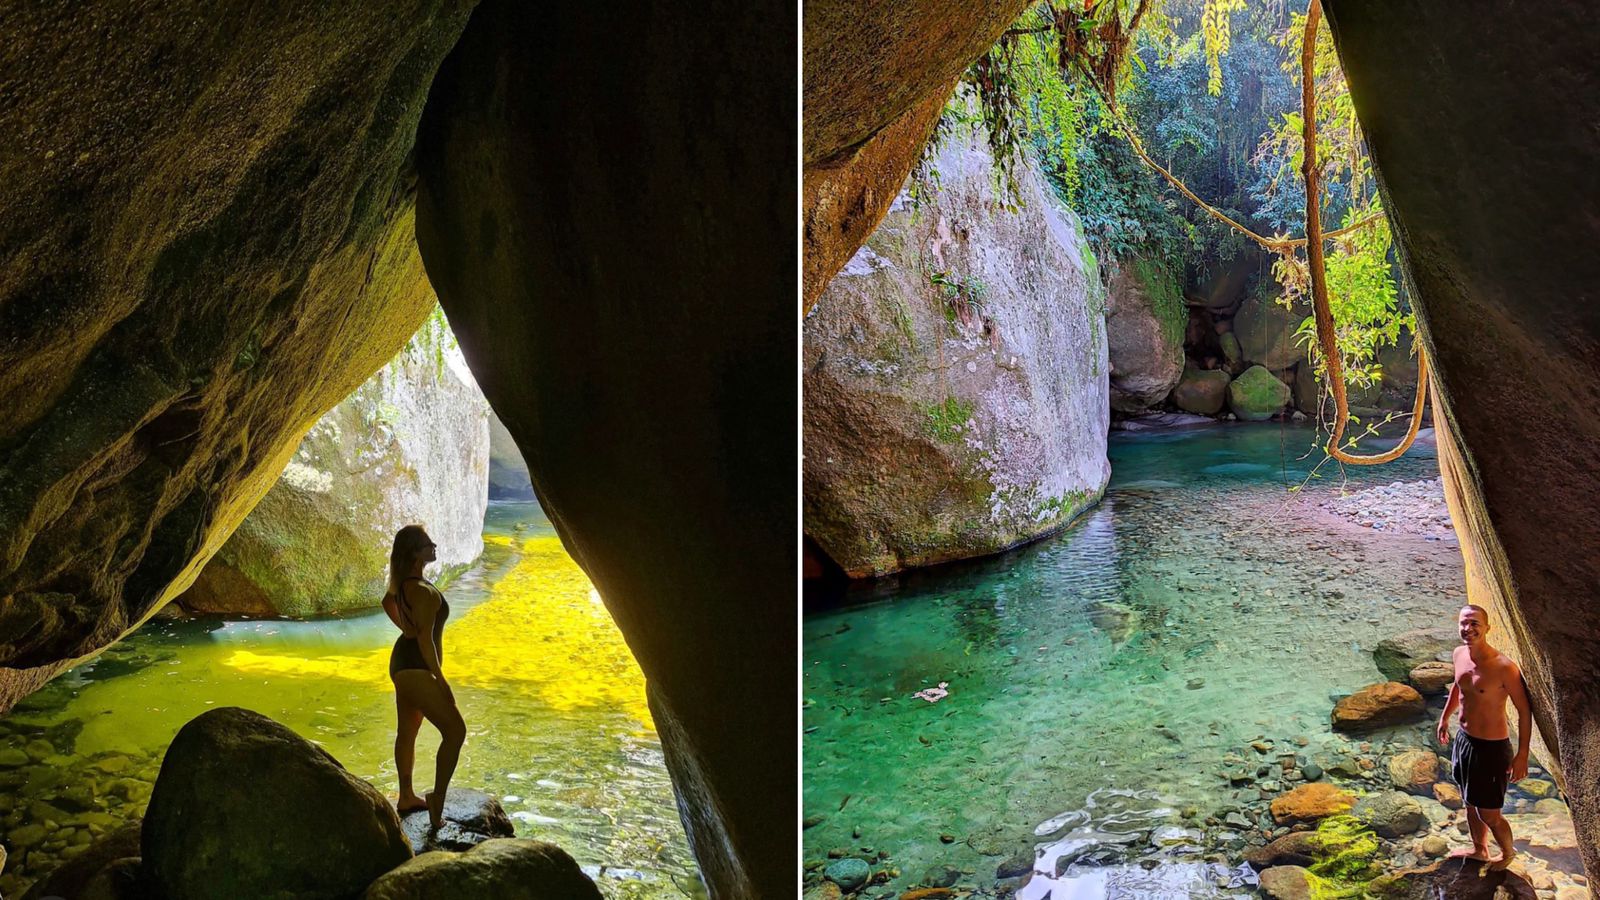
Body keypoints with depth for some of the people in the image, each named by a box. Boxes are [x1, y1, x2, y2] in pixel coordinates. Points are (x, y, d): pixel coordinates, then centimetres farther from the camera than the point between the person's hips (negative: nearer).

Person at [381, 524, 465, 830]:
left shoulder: (402, 582, 2)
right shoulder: (424, 592, -27)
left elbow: (387, 603, 24)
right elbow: (426, 640, -26)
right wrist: (440, 680, -20)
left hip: (402, 662, 10)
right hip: (417, 669, -10)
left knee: (407, 731, 20)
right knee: (455, 731, -7)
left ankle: (406, 797, 33)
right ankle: (437, 802, -8)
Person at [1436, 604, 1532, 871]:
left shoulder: (1504, 667, -26)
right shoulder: (1460, 654, -4)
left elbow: (1524, 711, -18)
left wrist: (1522, 755, -18)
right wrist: (1445, 717, 24)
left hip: (1491, 748, -7)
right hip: (1463, 739, 7)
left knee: (1489, 814, 8)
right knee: (1470, 804, 24)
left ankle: (1508, 853, 37)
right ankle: (1479, 850, 47)